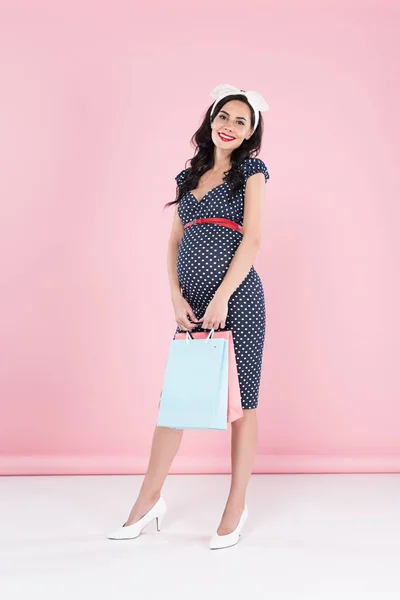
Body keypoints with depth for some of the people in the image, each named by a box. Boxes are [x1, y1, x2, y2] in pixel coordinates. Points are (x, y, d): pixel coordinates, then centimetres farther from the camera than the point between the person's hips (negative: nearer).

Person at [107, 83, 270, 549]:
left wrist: (222, 297, -15)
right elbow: (175, 240, 14)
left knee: (241, 400, 2)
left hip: (236, 296, -5)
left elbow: (252, 238, -6)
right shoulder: (189, 176, 18)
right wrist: (177, 296, 1)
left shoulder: (250, 171, 4)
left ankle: (236, 507, 14)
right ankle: (148, 500, 21)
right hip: (191, 301, 5)